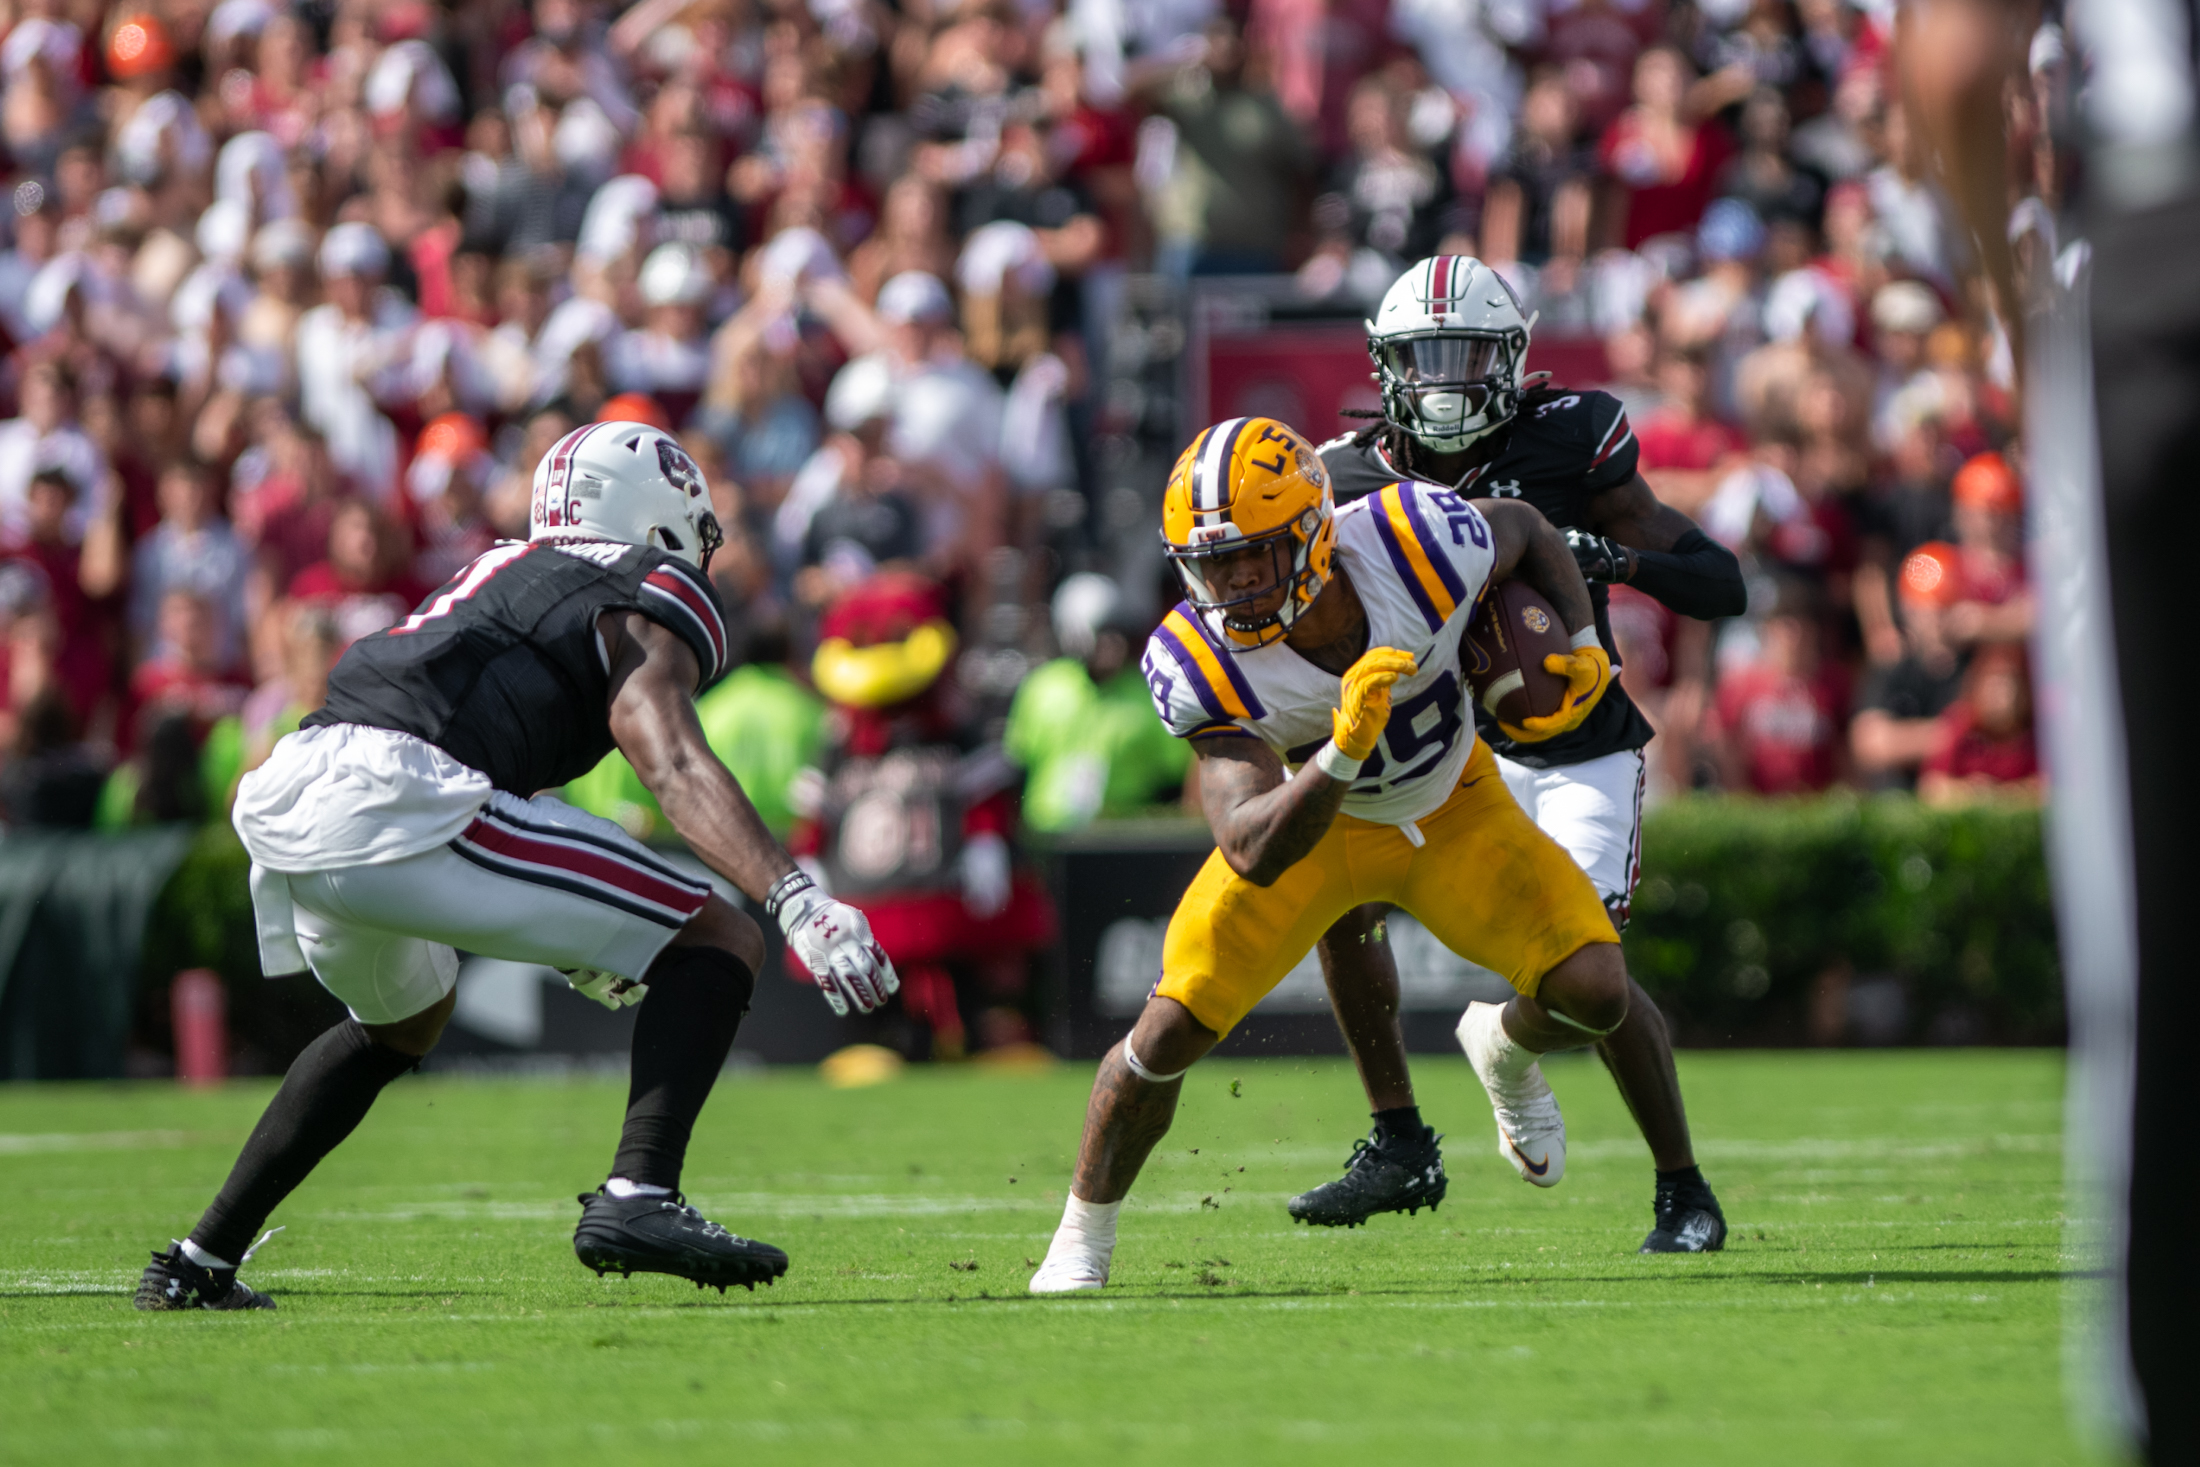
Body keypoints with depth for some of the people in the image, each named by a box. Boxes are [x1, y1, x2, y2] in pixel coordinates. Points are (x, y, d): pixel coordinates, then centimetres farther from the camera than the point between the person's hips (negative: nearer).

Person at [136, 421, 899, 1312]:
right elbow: (676, 768, -11)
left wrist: (574, 938, 50)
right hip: (397, 798, -8)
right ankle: (636, 1198, -16)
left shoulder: (509, 574, 33)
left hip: (277, 804, 8)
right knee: (718, 942, 1)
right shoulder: (647, 610, 8)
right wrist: (795, 899, -24)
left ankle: (200, 1264, 37)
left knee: (401, 1024, 38)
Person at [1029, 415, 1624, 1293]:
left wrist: (1585, 649, -16)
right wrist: (1340, 756, -55)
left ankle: (1505, 1049, 26)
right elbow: (1253, 852, -41)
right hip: (1313, 817, -1)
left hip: (1453, 812, 1)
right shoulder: (1202, 666, -33)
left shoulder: (1418, 544, -33)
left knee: (1594, 995, -13)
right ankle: (1083, 1236, 12)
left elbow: (1527, 532, -6)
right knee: (1171, 1031, -13)